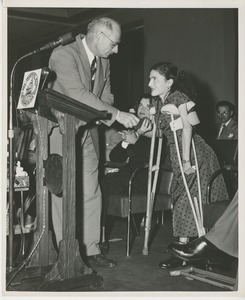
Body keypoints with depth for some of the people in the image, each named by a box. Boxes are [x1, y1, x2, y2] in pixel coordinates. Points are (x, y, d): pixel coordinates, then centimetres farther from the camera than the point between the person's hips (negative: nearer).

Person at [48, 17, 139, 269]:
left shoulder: (104, 63, 10)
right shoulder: (64, 54, -15)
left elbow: (106, 100, 9)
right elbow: (77, 94, -26)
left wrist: (122, 126, -11)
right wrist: (116, 114, -27)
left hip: (88, 133, 7)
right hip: (62, 132, -7)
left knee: (92, 194, 6)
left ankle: (91, 251, 15)